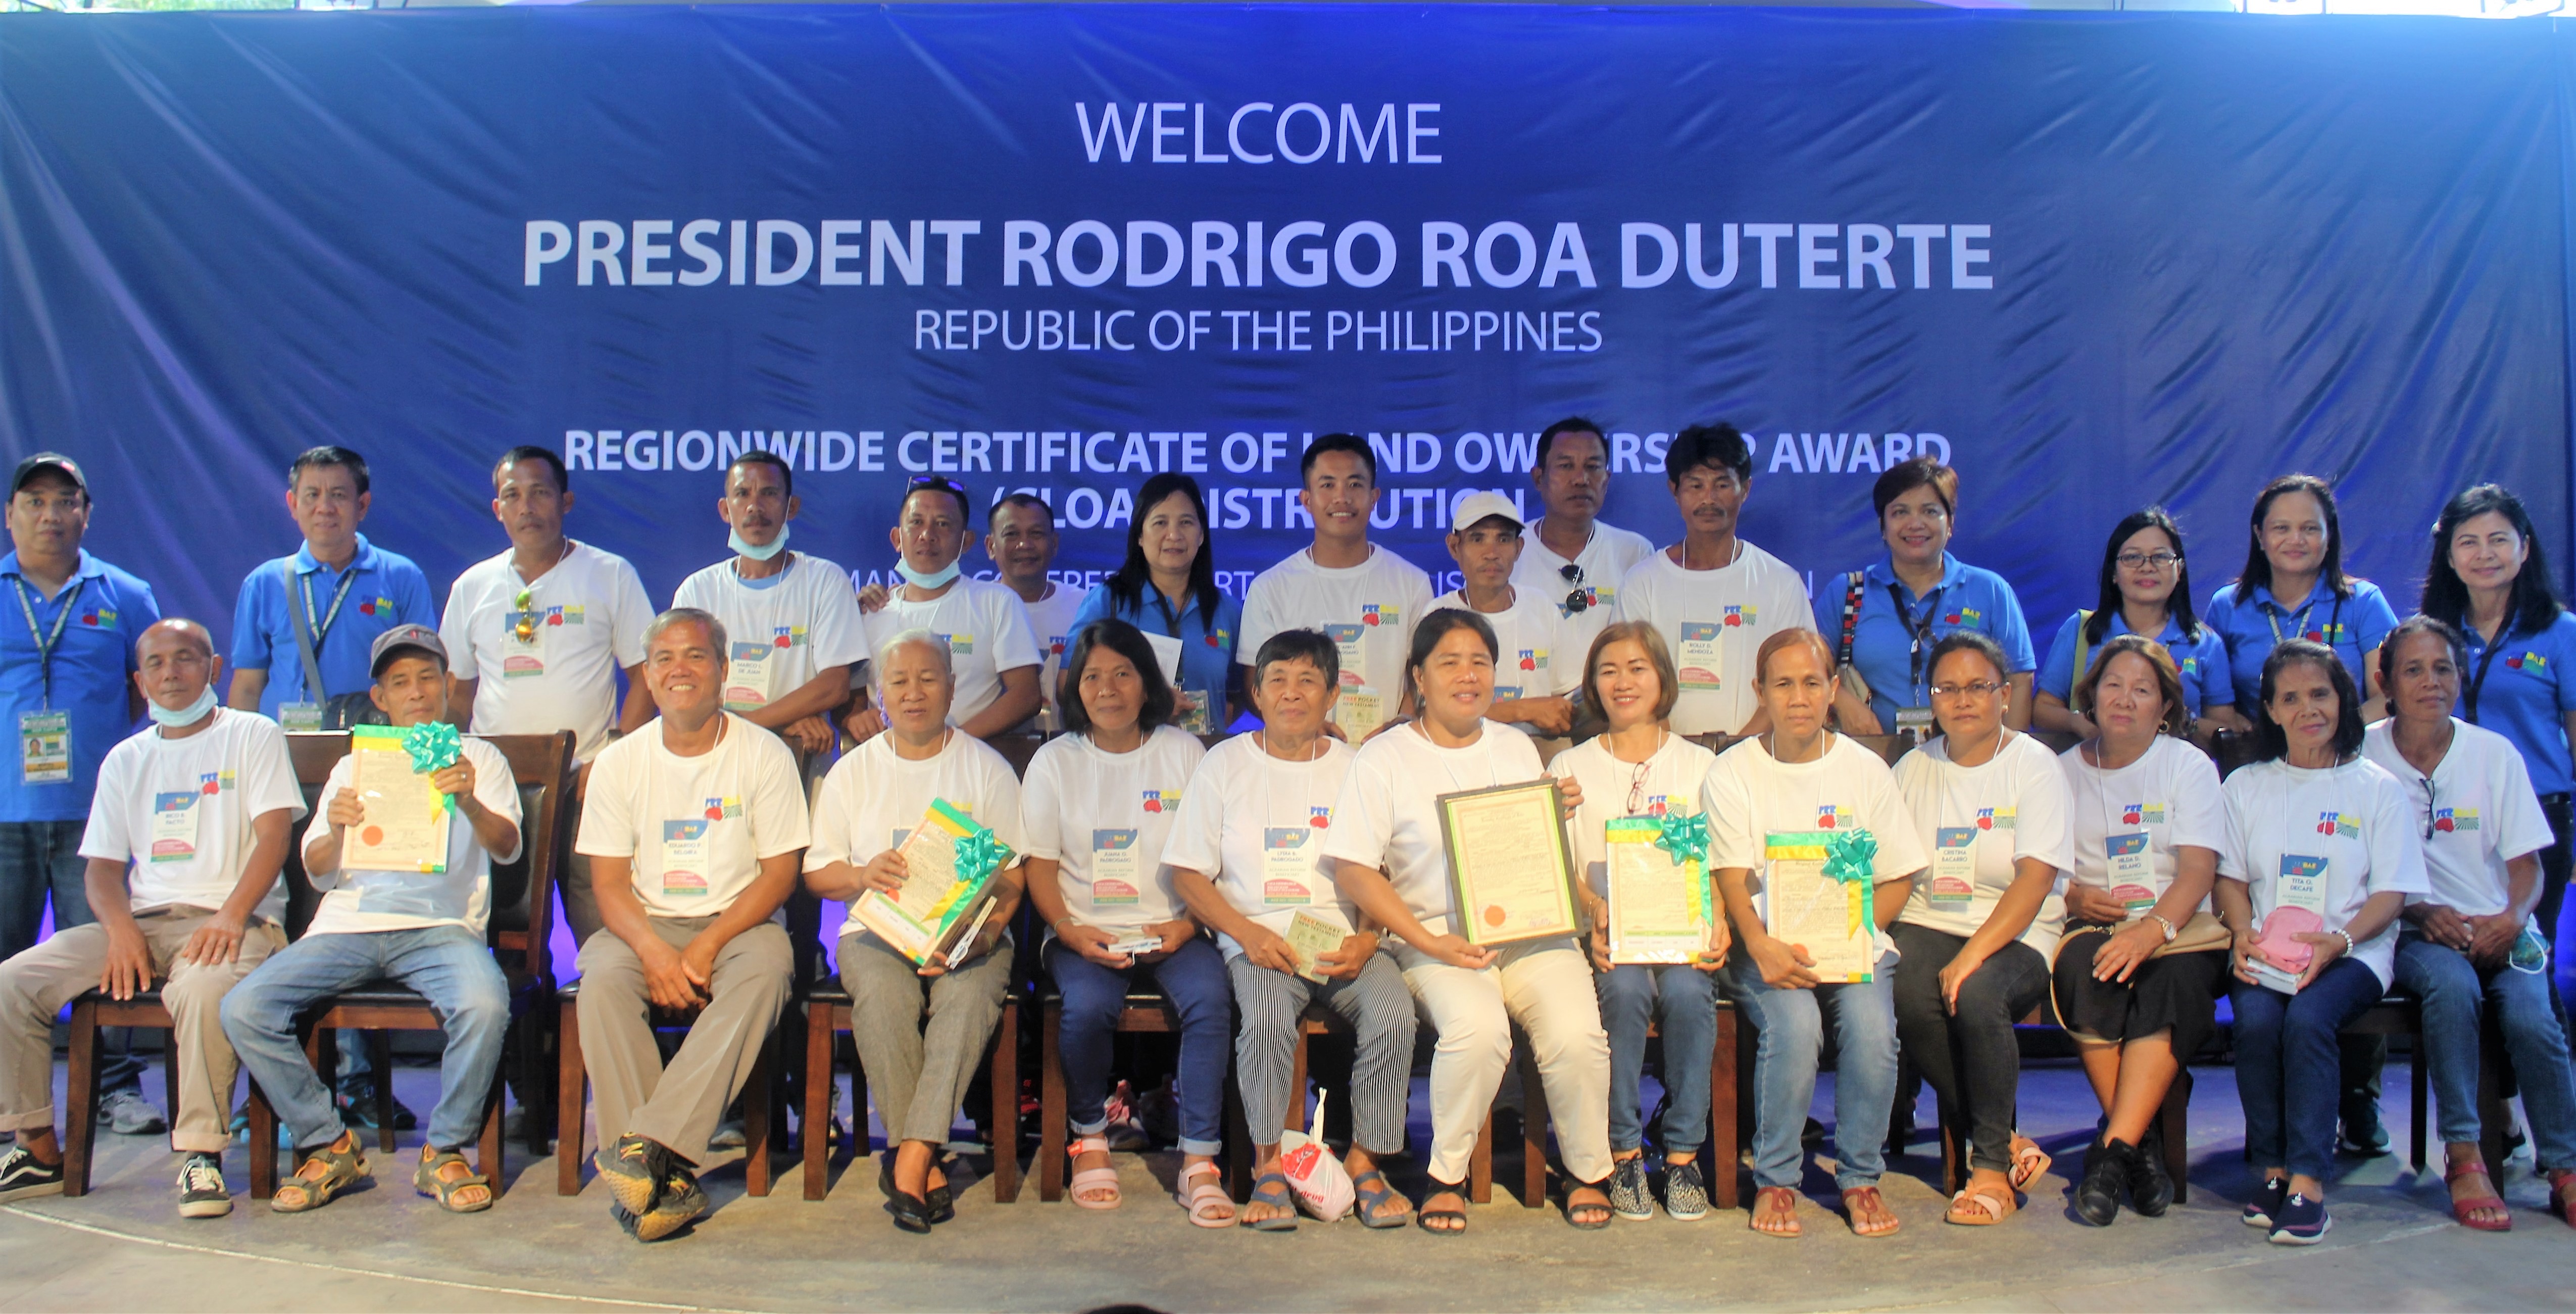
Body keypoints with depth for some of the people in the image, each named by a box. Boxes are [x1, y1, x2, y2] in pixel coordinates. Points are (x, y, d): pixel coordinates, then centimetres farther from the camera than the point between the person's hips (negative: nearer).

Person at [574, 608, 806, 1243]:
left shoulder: (765, 755, 0)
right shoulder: (619, 762, 6)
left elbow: (780, 873, -3)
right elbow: (610, 883, 1)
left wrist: (708, 946, -18)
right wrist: (654, 950, -19)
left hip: (739, 924, -2)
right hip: (647, 926, 2)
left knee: (765, 970, -35)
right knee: (602, 978, -30)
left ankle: (649, 1146, -40)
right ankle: (664, 1175, -33)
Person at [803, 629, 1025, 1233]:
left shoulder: (987, 768, 9)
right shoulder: (854, 771, 14)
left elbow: (1014, 875, 3)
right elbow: (817, 872, 12)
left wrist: (980, 933, -16)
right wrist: (864, 875, -12)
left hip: (970, 934, -1)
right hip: (877, 931, 1)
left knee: (970, 993, -34)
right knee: (884, 994, -33)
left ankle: (912, 1156, -35)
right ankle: (924, 1166, -27)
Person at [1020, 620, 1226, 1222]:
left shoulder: (1183, 752, 8)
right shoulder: (1055, 761, 8)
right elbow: (1040, 866, 5)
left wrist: (1188, 924, -11)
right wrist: (1070, 930, -12)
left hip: (1171, 931, 1)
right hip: (1086, 934, 0)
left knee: (1210, 998, -30)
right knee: (1088, 1006, -32)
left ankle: (1199, 1163, -21)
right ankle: (1091, 1140, -5)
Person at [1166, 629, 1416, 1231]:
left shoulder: (1355, 768, 12)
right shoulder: (1225, 764, 9)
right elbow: (1188, 875, 6)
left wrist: (1365, 939, -9)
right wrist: (1248, 933, -10)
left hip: (1345, 939, 2)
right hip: (1259, 939, -1)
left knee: (1394, 1015, -27)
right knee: (1267, 1019, -33)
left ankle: (1365, 1161, -8)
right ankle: (1269, 1167, -14)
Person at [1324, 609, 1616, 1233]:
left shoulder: (1518, 748, 18)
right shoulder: (1384, 759, 2)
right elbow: (1353, 869, -4)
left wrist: (1561, 814, 2)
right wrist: (1429, 943, -14)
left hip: (1533, 930, 4)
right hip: (1440, 936, -3)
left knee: (1577, 1034, -23)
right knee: (1478, 1028, -33)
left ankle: (1589, 1172, 2)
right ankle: (1446, 1176, -10)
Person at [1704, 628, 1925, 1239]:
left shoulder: (1865, 770, 8)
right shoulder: (1732, 773, 3)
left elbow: (1895, 882, 8)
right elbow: (1732, 881, -4)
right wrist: (1763, 947, -24)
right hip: (1765, 945, -1)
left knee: (1872, 1025, -28)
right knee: (1794, 1023, -31)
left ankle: (1861, 1178, -6)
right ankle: (1774, 1181, -12)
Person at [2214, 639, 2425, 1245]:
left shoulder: (2378, 788, 8)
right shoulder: (2246, 786, 15)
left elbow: (2391, 893, 1)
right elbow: (2231, 876, 12)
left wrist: (2338, 941, -17)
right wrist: (2245, 934, -9)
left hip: (2353, 952, -2)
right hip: (2266, 952, 2)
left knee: (2307, 1017, -32)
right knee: (2256, 1018, -29)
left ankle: (2307, 1179, -28)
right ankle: (2271, 1170, -16)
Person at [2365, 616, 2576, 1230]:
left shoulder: (2495, 754, 5)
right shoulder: (2363, 755, -1)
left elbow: (2526, 863, 5)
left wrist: (2513, 917, -15)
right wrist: (2422, 912, -16)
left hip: (2497, 930, 2)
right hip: (2413, 932, -2)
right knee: (2452, 984, -34)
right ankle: (2463, 1157, -26)